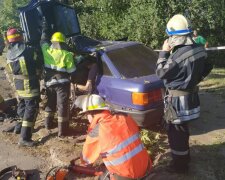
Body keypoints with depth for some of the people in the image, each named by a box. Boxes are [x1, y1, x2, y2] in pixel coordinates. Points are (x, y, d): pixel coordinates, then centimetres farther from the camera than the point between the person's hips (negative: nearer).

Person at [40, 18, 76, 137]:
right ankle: (62, 131, 3)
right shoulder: (67, 54, -11)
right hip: (62, 83, -5)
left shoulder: (46, 50, 1)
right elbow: (71, 70, -10)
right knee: (63, 106, 0)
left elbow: (44, 39, 19)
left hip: (49, 82, 5)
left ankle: (48, 124, 36)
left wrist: (45, 26, 34)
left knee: (50, 103, 23)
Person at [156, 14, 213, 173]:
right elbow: (206, 69, 16)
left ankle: (179, 164, 17)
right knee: (183, 129, 24)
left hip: (178, 98, -9)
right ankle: (185, 156, 40)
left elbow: (161, 72, -16)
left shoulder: (179, 55, -27)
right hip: (191, 95, 9)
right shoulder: (199, 50, 1)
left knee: (176, 132, 4)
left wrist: (164, 52, -9)